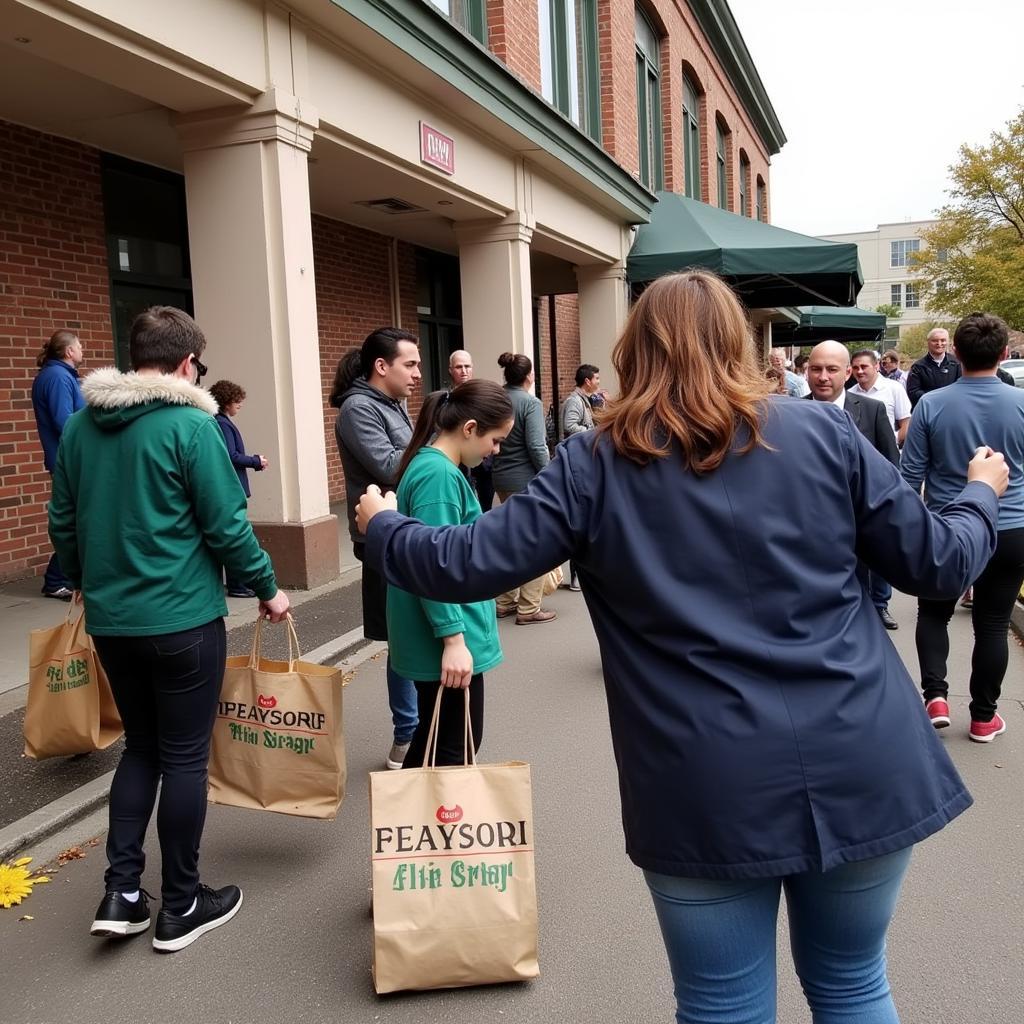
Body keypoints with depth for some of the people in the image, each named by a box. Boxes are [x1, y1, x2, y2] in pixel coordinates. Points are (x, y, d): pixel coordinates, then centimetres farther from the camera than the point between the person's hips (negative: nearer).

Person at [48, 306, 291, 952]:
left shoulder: (80, 423, 5)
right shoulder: (190, 424, -14)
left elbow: (63, 521, 12)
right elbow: (227, 526, -14)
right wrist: (268, 589, 0)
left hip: (109, 618, 6)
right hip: (182, 617, -6)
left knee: (141, 746, 21)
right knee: (185, 756, 7)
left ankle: (122, 892, 18)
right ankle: (181, 907, 19)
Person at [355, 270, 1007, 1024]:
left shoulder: (595, 466, -4)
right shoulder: (824, 432, 0)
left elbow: (467, 565, -4)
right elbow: (936, 563, 6)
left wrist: (381, 527, 17)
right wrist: (983, 493, 28)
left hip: (710, 789, -2)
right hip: (859, 769, 3)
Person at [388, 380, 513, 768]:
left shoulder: (431, 465, 11)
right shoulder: (438, 475, -20)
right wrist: (454, 639, -23)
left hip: (434, 638, 10)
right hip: (448, 640, -10)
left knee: (433, 737, 20)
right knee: (456, 747, 2)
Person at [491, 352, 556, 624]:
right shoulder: (531, 403, -14)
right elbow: (536, 446, -19)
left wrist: (497, 466, 14)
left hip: (502, 478, 8)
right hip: (527, 479, -7)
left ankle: (505, 601, 26)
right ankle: (529, 608, 4)